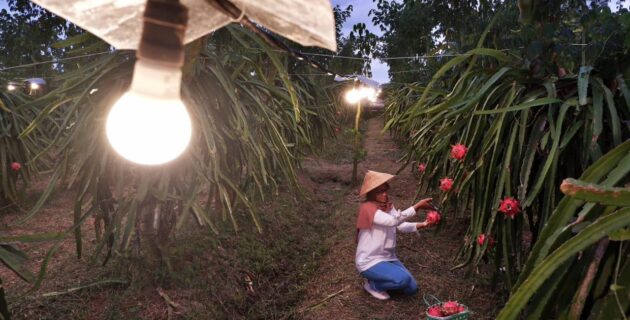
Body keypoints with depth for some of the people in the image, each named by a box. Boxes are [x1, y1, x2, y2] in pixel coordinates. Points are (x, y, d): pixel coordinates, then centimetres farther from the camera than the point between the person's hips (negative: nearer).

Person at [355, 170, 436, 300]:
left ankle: (381, 278, 20)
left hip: (388, 257, 8)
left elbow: (401, 225, -5)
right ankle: (372, 285, -1)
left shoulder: (388, 205, 4)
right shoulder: (367, 207, -22)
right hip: (369, 261, -8)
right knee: (403, 279, -27)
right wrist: (418, 206, -35)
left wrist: (422, 225, -22)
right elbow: (393, 221, -34)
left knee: (411, 288, 3)